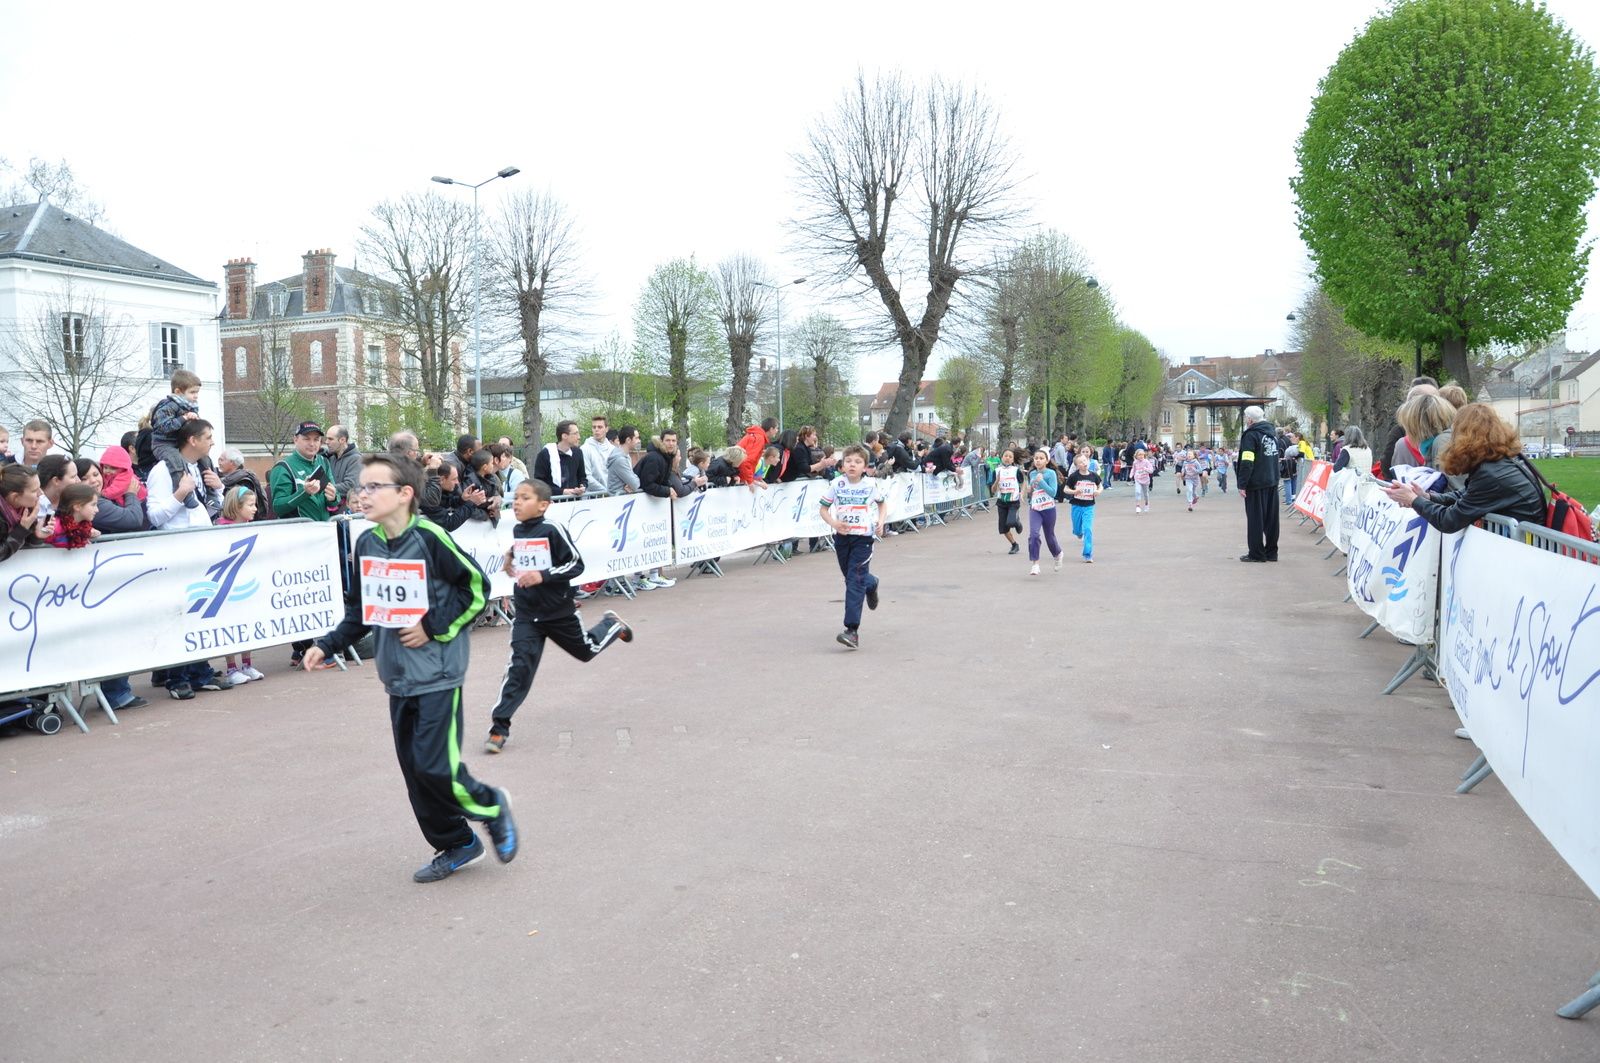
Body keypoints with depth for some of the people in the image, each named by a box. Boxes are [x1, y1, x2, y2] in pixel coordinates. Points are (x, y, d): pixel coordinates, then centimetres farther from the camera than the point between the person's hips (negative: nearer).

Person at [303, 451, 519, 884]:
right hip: (398, 677, 7)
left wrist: (434, 626, -14)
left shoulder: (429, 537, -15)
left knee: (436, 767, -9)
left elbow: (477, 586, -10)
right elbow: (359, 610, 15)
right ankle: (454, 846, 27)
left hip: (438, 674, -7)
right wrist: (328, 645, 5)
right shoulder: (366, 544, 4)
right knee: (415, 771, 11)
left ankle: (491, 806, 19)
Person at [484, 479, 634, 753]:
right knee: (519, 666, -10)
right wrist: (511, 559, 5)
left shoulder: (552, 530, -17)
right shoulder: (517, 531, 2)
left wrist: (542, 576, -26)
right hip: (526, 613, 3)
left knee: (587, 650, 19)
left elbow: (576, 564, -17)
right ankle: (499, 726, -7)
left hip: (558, 610, -3)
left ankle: (611, 625, 50)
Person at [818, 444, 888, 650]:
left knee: (855, 582, -11)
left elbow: (882, 503, 12)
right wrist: (833, 523, -15)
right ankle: (871, 583, 55)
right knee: (850, 577, 18)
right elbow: (824, 509, 4)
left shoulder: (871, 485, -6)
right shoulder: (836, 484, -4)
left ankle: (852, 630, -12)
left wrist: (881, 521, -5)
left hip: (863, 536, -3)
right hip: (842, 536, 3)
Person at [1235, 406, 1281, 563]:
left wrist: (1242, 485, -17)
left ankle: (1256, 553, 4)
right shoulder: (1272, 431, 12)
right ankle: (1271, 552, 18)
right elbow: (1277, 456, 19)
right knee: (1271, 517, 11)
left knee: (1255, 518, 0)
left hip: (1256, 484, -7)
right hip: (1272, 482, 7)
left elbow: (1247, 463, -19)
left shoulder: (1251, 435, -13)